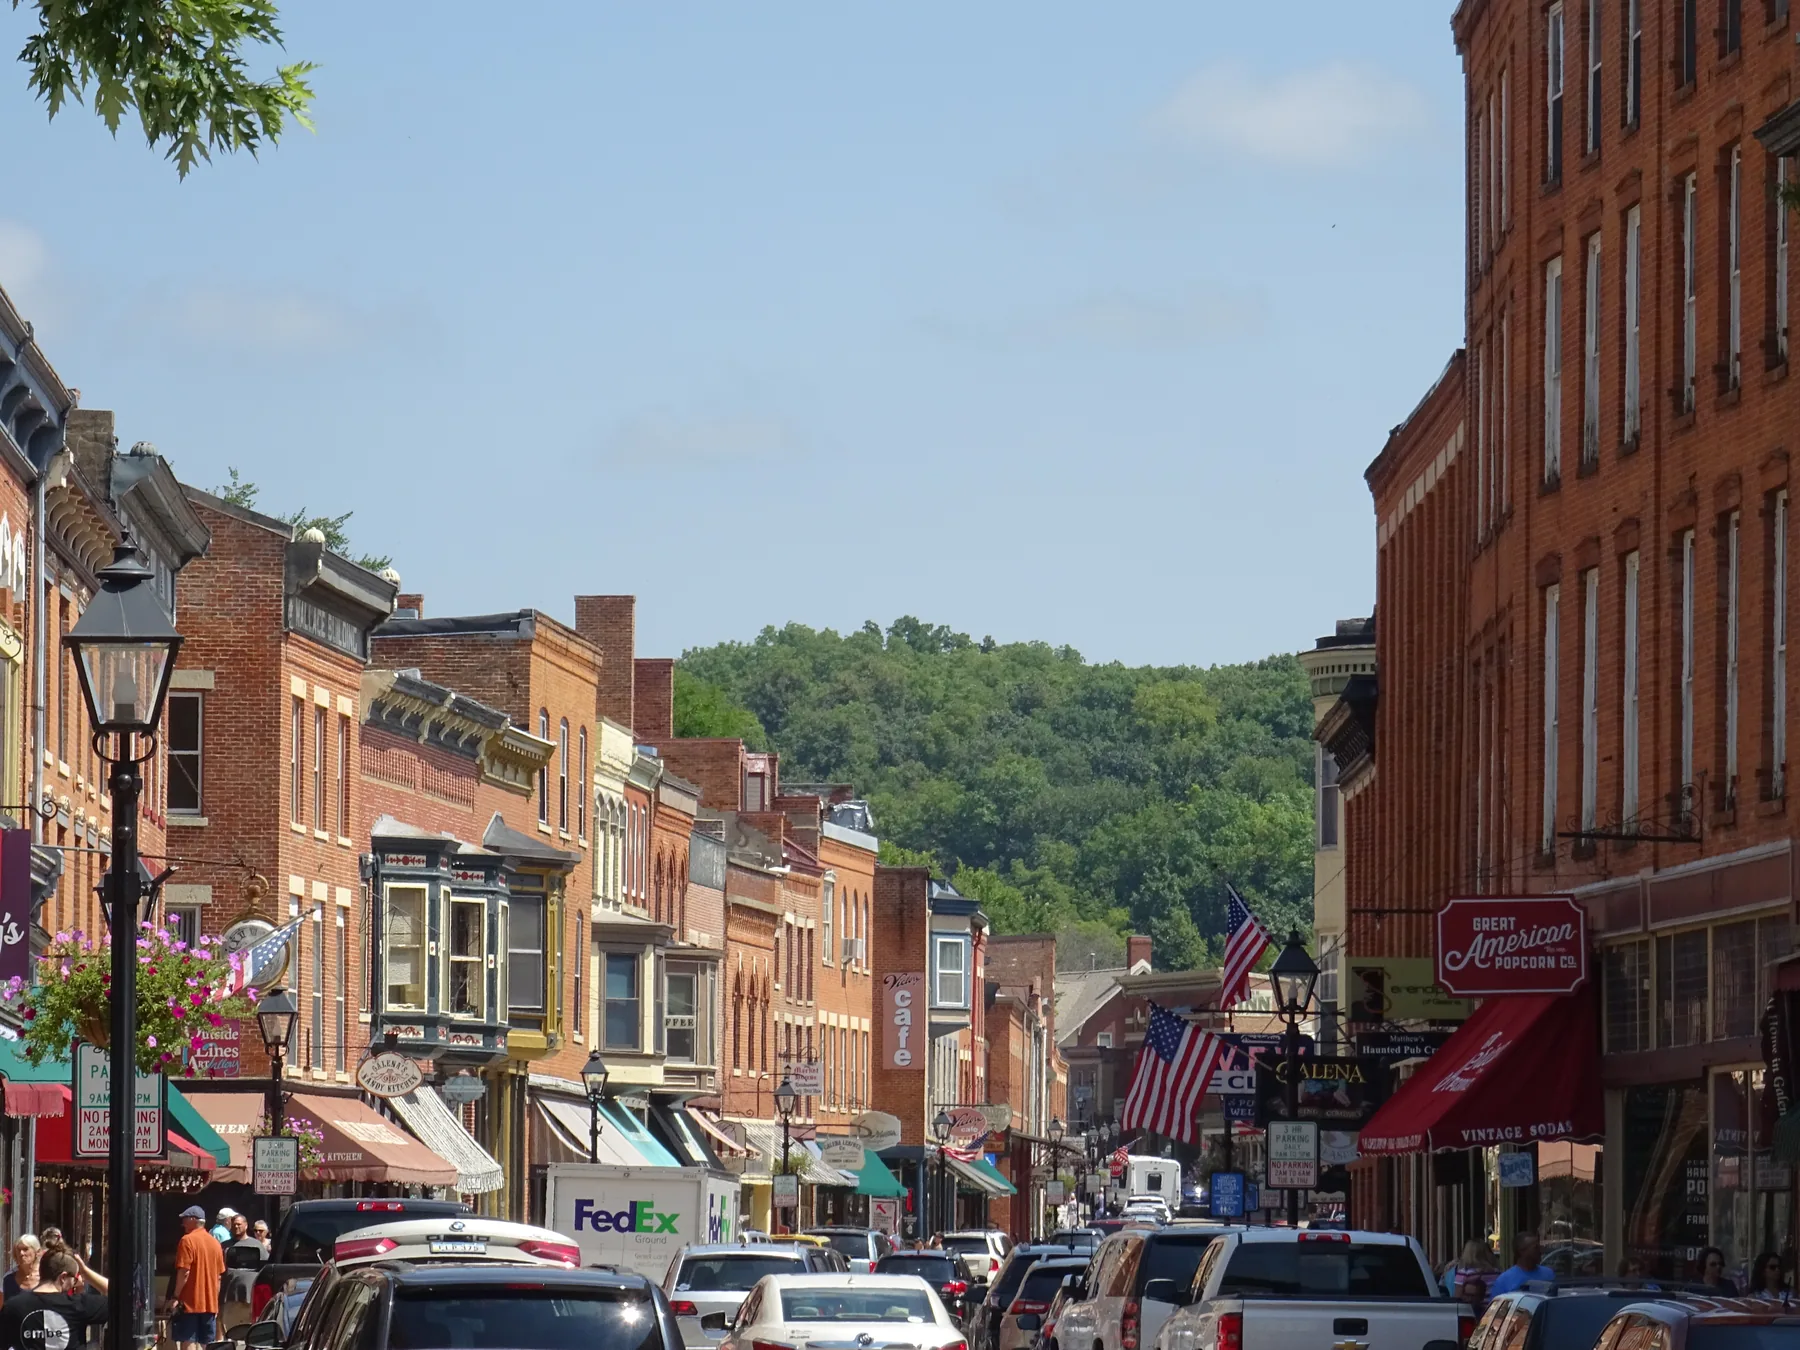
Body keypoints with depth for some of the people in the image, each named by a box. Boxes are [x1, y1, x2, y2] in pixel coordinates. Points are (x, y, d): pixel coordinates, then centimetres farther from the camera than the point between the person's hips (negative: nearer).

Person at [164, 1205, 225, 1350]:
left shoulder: (187, 1240, -10)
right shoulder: (215, 1243, 11)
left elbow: (184, 1272, -16)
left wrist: (175, 1297, -11)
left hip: (189, 1302, -6)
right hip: (210, 1304, 6)